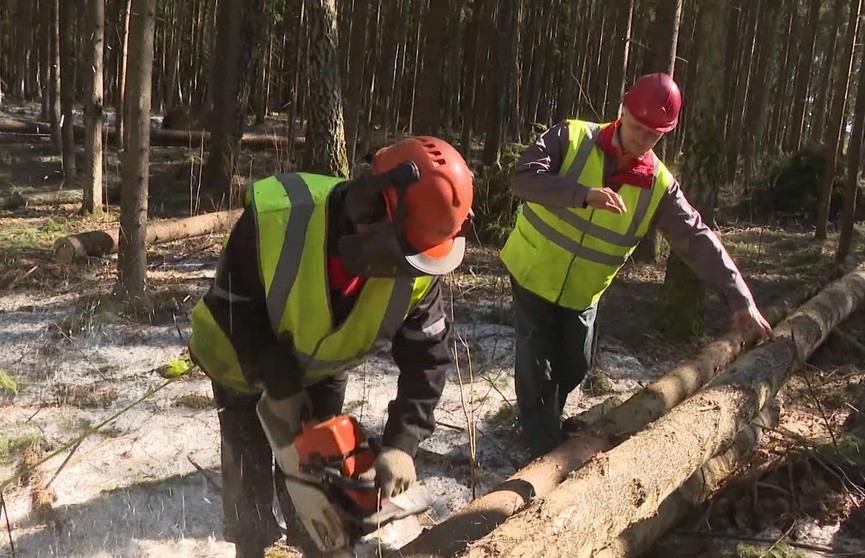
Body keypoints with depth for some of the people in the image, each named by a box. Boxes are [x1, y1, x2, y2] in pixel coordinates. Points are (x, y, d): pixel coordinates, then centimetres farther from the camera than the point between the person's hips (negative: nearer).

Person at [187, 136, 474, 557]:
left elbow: (426, 358, -20)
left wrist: (401, 443, -30)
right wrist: (281, 390, -27)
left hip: (324, 370, 3)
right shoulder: (276, 216, -40)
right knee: (250, 472, 2)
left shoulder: (417, 264, -30)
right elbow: (234, 308, -25)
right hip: (245, 363, -2)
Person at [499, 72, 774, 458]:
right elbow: (525, 177, -28)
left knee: (574, 368, 14)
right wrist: (584, 193, -43)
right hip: (533, 275, -3)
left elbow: (698, 241, -14)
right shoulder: (571, 137, -15)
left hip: (582, 293, 4)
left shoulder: (658, 186, -10)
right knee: (538, 366, -1)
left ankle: (543, 419, 42)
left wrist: (740, 298, -24)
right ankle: (546, 448, 13)